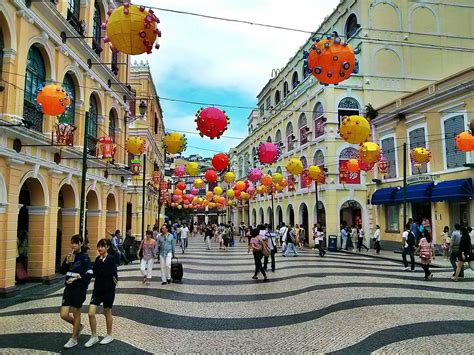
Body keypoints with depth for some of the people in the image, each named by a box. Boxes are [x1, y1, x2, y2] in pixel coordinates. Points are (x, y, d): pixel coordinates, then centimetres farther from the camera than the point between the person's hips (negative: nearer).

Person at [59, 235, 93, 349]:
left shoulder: (84, 257, -10)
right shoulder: (69, 256, 7)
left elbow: (89, 274, -14)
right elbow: (62, 271, 2)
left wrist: (77, 278, -19)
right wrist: (67, 261, -12)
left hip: (79, 288, -6)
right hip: (68, 287, 6)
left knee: (76, 313, 7)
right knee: (64, 315, 3)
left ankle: (74, 339, 24)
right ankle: (78, 326, 32)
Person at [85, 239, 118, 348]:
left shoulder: (111, 259, -13)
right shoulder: (98, 259, 7)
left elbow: (105, 273, -23)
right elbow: (94, 274, -2)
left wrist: (100, 261, -15)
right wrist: (99, 260, -9)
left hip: (108, 289, -5)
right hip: (97, 289, 5)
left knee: (107, 313, 9)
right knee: (91, 313, -2)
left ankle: (109, 335, 27)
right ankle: (94, 337, 15)